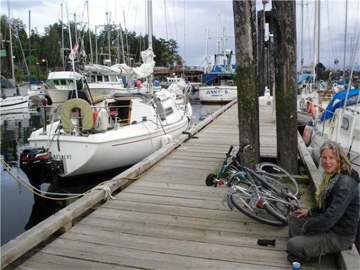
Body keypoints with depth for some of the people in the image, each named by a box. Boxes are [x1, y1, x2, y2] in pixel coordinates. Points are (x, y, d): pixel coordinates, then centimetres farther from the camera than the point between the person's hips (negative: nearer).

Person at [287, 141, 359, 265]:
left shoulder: (345, 182, -26)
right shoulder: (331, 176, 5)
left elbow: (332, 216, -31)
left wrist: (307, 227, -18)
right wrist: (310, 211, 5)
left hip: (340, 235, -10)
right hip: (328, 224, 10)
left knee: (293, 245, -22)